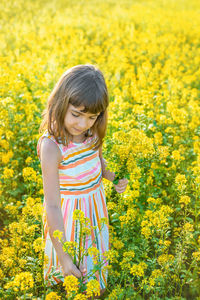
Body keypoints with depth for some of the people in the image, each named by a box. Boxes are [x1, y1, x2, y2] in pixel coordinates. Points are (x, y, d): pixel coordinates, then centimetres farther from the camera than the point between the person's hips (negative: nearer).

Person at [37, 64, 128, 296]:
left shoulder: (92, 132, -11)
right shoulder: (51, 146, -30)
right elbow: (52, 205, -28)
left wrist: (113, 176, -10)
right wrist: (64, 257, -28)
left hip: (95, 204, 6)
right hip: (68, 212, -6)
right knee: (71, 271, 14)